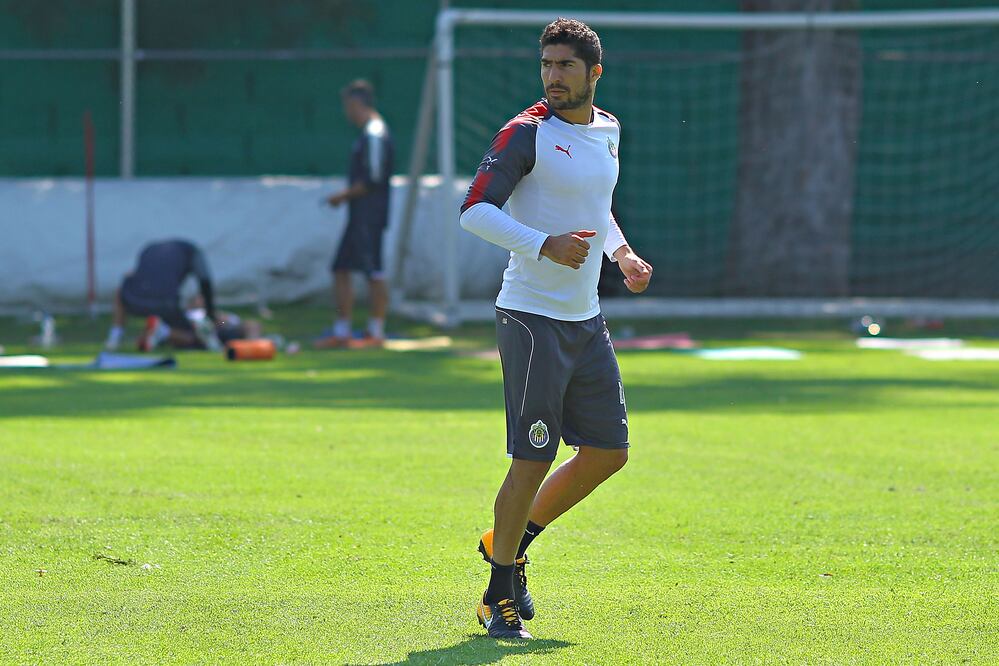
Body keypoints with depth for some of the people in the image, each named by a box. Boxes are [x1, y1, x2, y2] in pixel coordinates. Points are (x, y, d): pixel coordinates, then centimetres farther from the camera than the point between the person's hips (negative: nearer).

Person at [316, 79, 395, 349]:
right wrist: (347, 196, 14)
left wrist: (344, 196, -11)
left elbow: (373, 180, -20)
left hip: (369, 215, -11)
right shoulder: (370, 132, 17)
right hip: (359, 215, 11)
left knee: (374, 272, -7)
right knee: (341, 268, 12)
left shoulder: (374, 135, -15)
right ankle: (341, 332, 15)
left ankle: (376, 332, -5)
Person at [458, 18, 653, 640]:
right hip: (533, 317, -7)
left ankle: (511, 541, 26)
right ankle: (498, 597, 5)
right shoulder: (527, 133, -11)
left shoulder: (608, 131, 11)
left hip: (586, 320, 7)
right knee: (533, 462, -8)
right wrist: (546, 245, -29)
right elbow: (475, 210, -18)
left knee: (608, 452, 8)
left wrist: (623, 253, 11)